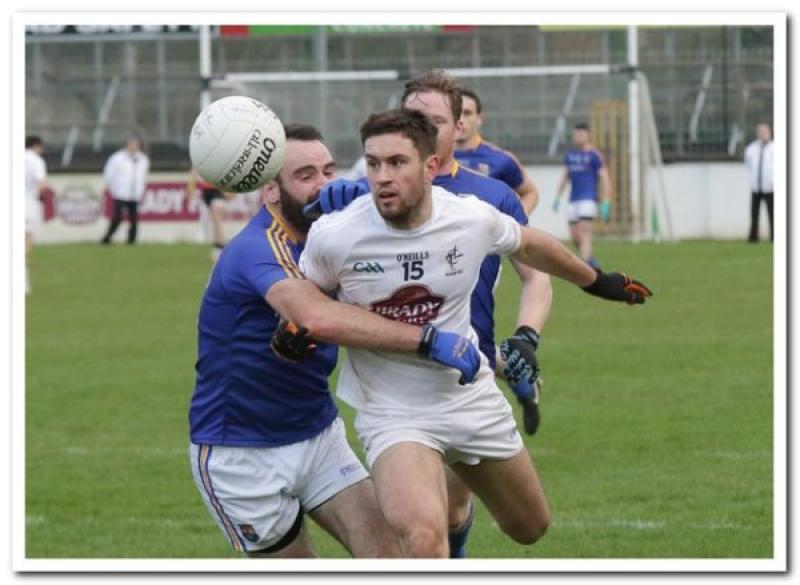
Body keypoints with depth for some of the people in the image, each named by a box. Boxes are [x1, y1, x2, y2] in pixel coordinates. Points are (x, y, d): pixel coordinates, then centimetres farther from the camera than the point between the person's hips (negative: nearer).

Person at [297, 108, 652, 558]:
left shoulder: (474, 218, -13)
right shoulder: (333, 237, -20)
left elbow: (528, 246, 10)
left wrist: (597, 281, 26)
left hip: (472, 398, 4)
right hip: (393, 414, -4)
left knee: (530, 529, 20)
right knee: (423, 537, -32)